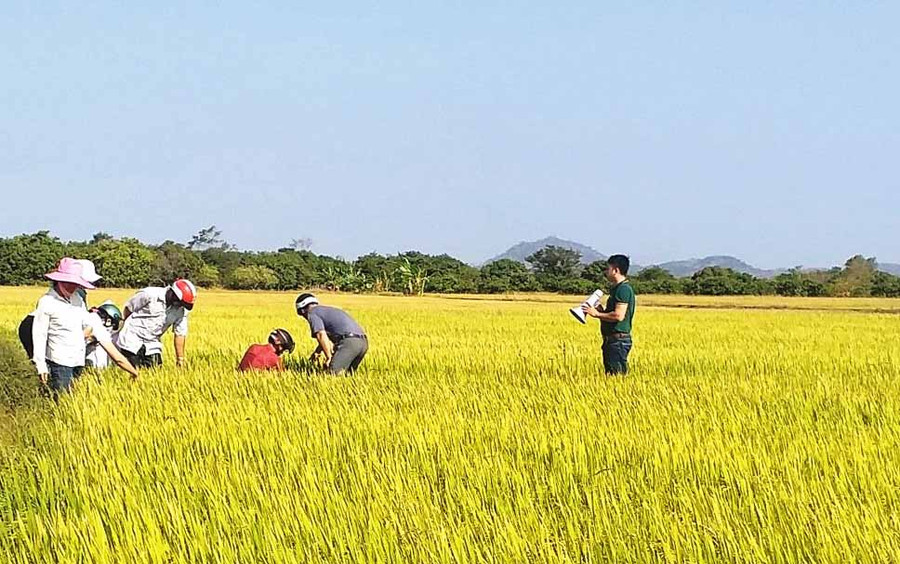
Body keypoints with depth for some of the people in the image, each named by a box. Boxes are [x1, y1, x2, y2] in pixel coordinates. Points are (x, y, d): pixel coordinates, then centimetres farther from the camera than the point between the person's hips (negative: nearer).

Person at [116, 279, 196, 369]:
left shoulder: (181, 309, -6)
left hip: (152, 342, 5)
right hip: (133, 337, -5)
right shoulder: (149, 295, -20)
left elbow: (180, 334, -1)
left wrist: (180, 359, -2)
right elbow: (129, 307, -5)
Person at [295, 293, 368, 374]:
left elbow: (321, 335, -10)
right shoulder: (329, 310, 33)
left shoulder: (312, 313, 5)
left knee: (333, 373, -12)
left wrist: (329, 357, -4)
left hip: (348, 342, -9)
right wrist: (317, 351, 54)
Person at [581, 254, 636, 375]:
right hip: (612, 340, 11)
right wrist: (601, 312, 7)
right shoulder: (617, 288, 18)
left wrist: (597, 314, -14)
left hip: (619, 341, -11)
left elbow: (619, 315, -24)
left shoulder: (623, 289, -14)